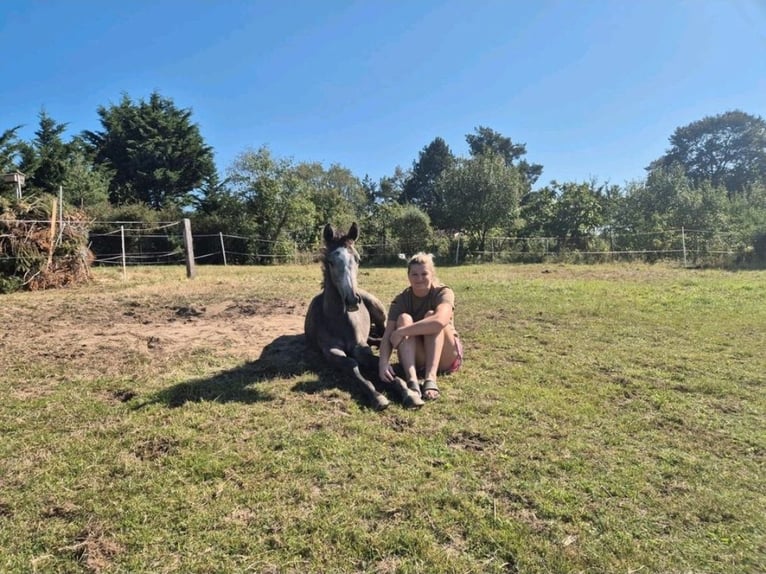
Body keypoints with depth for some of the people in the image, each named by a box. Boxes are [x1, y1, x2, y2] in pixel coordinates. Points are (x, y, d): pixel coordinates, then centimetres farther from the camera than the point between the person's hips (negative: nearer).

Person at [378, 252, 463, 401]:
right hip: (416, 359, 2)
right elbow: (388, 335, -21)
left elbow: (440, 321, -38)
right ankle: (412, 379, -40)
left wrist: (400, 332, -37)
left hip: (446, 358, -2)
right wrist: (384, 362, -40)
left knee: (431, 315, -26)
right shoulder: (401, 300, -8)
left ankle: (430, 378, -39)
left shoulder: (443, 293, -15)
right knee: (404, 318, -24)